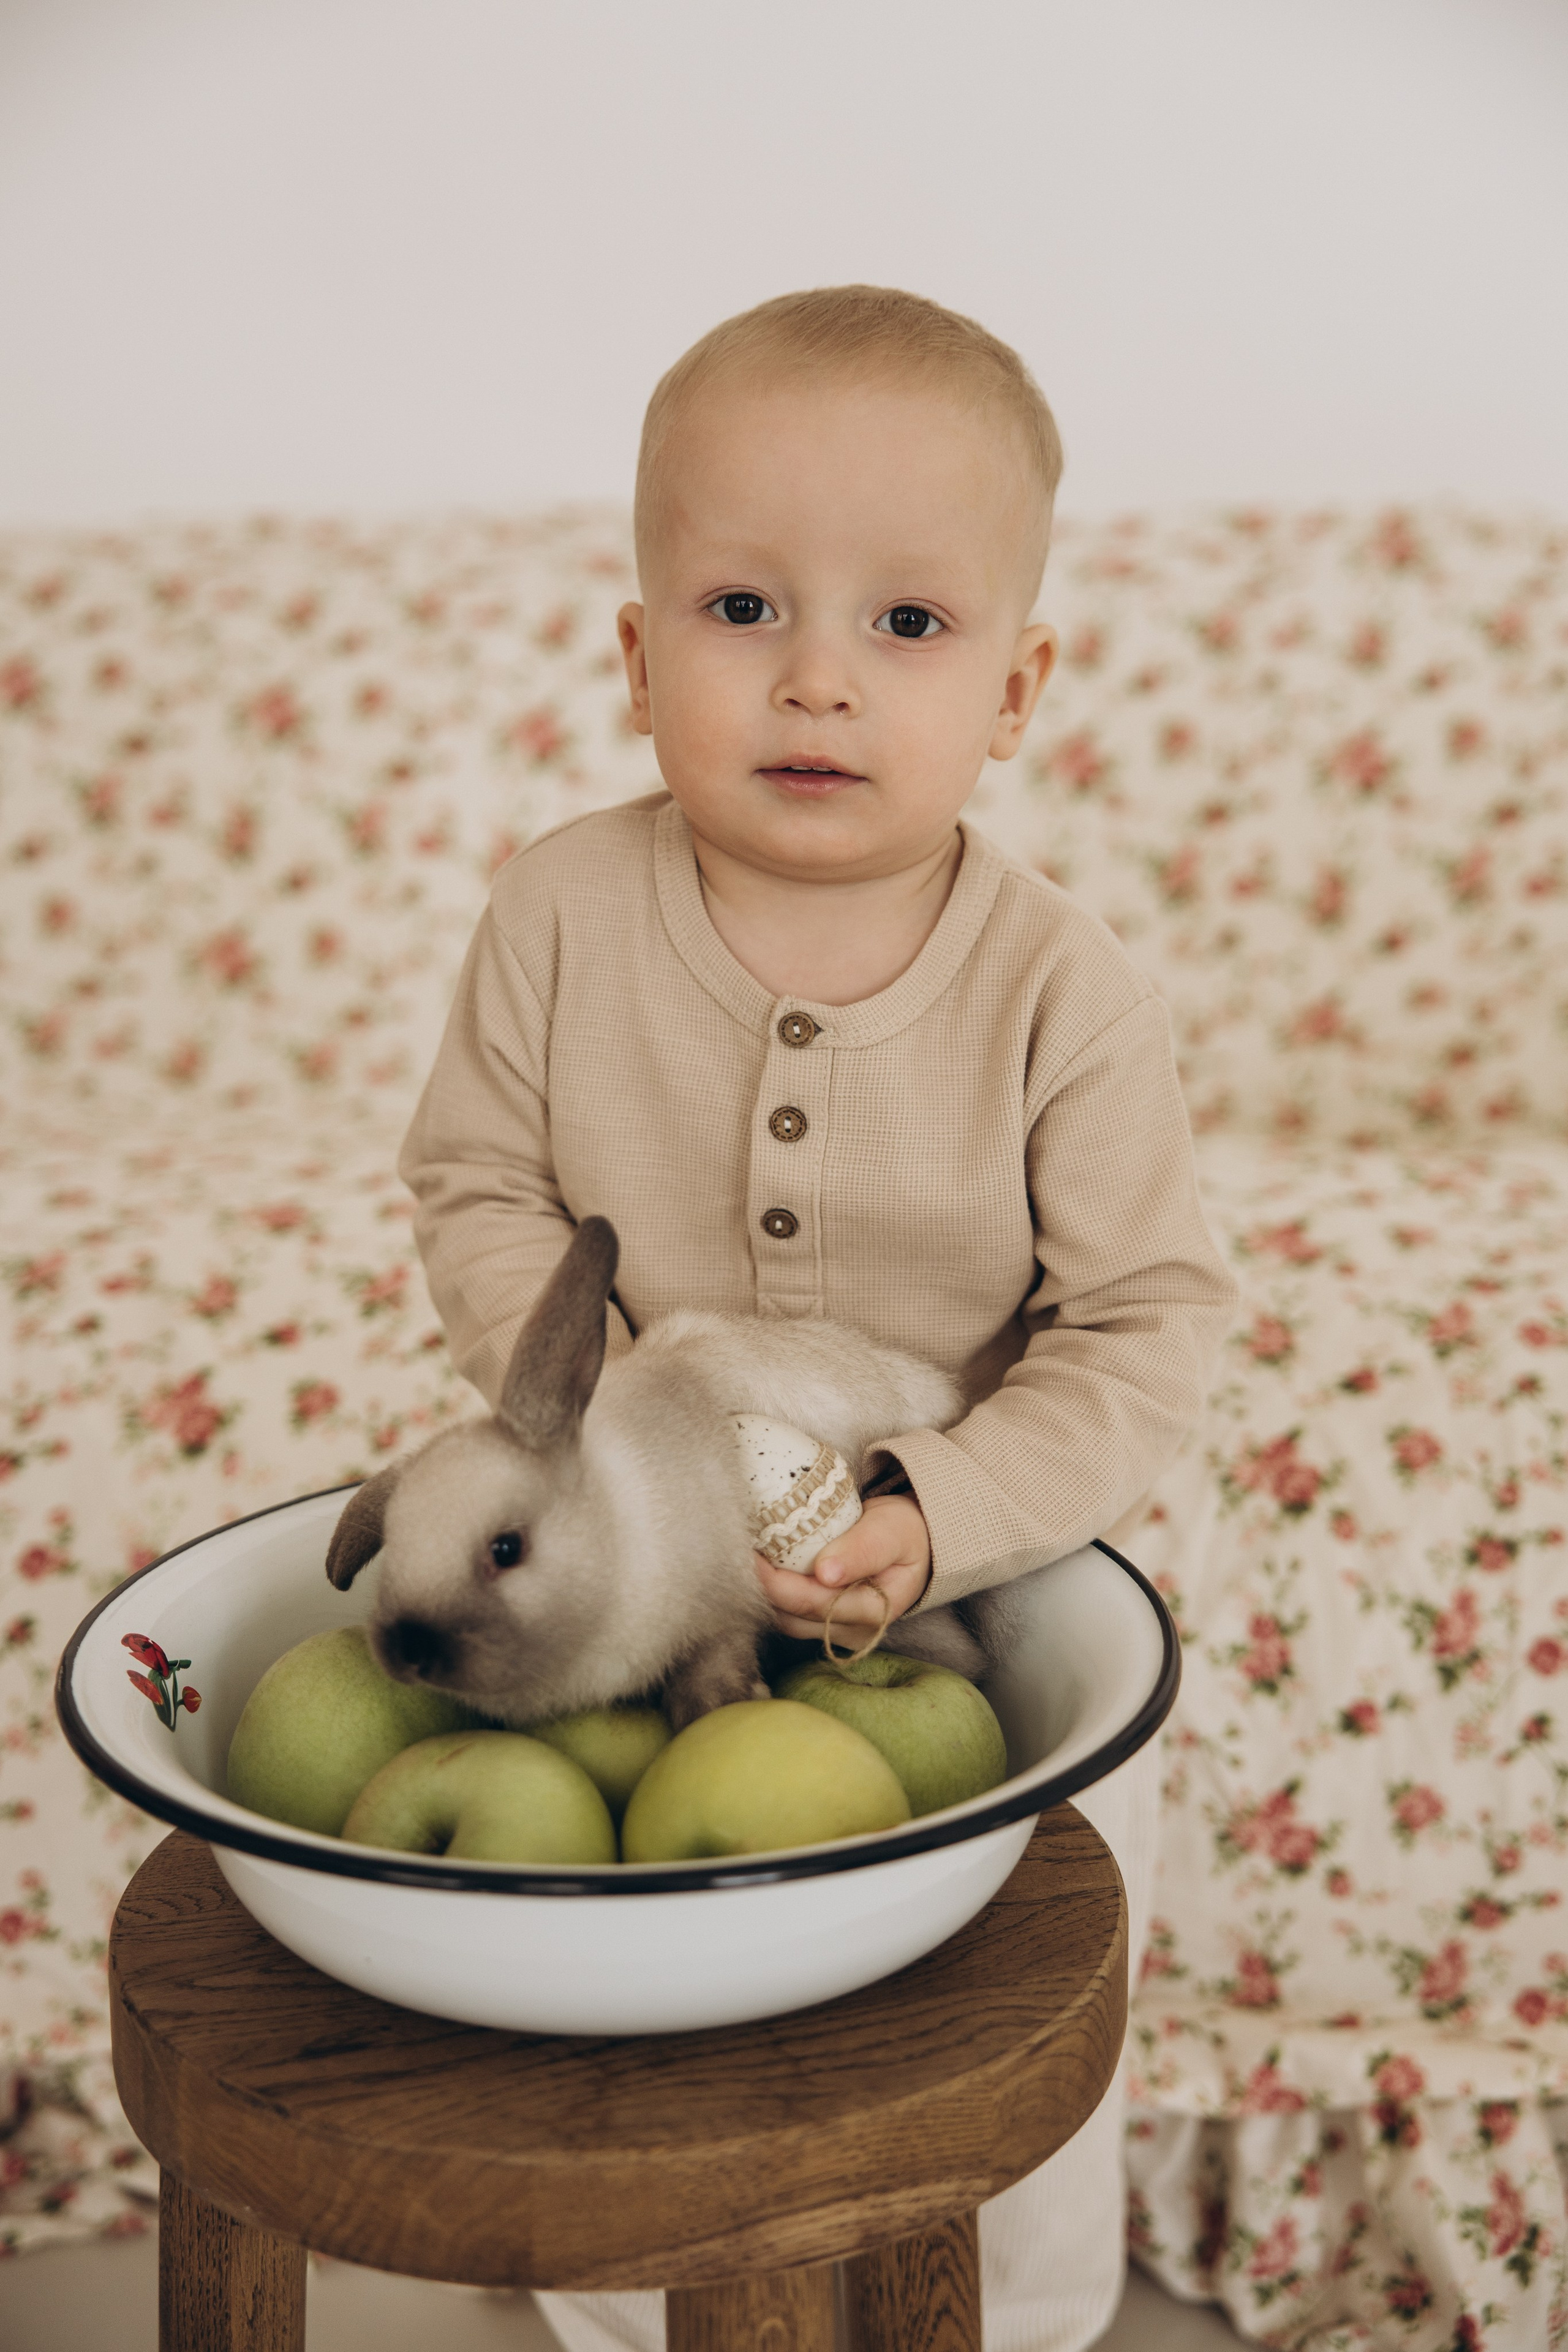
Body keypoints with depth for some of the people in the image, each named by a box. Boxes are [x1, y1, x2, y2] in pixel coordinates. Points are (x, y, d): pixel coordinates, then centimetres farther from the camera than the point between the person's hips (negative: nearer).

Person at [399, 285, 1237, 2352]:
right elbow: (479, 1192, -5)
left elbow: (1149, 1329, -16)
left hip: (987, 1631, -1)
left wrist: (941, 1515, -30)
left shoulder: (1064, 993, -19)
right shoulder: (564, 916, -15)